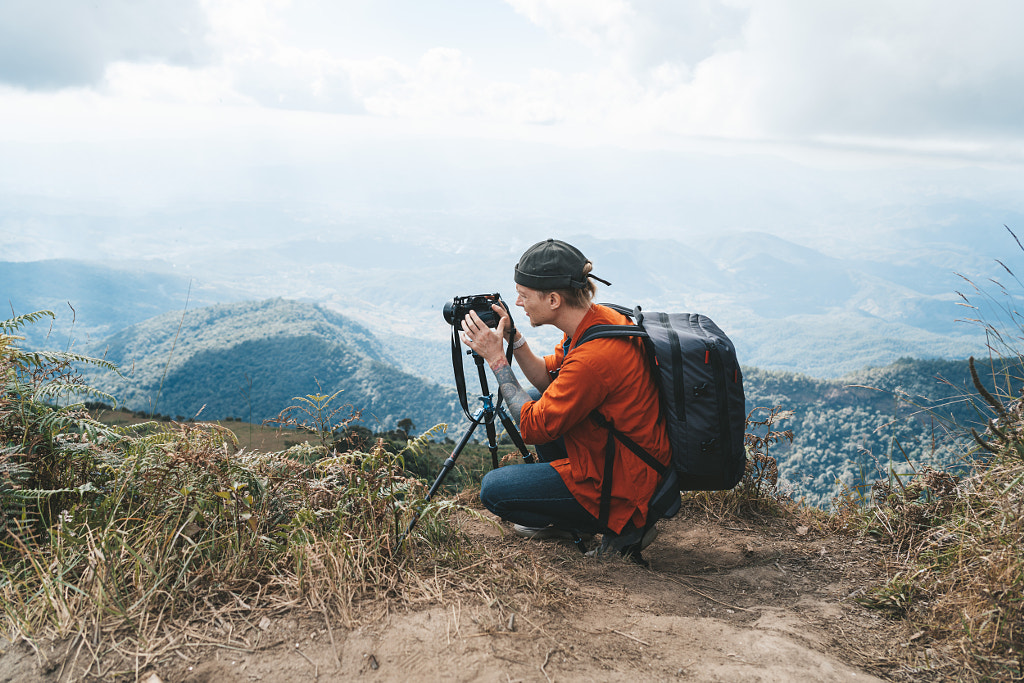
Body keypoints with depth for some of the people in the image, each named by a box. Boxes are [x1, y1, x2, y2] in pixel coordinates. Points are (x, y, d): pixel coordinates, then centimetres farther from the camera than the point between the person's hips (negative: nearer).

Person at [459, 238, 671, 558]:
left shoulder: (594, 357, -31)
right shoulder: (597, 319, -2)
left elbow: (534, 427, -21)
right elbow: (549, 381, 11)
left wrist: (496, 360, -16)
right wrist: (514, 339, -2)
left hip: (625, 487, -9)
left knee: (493, 489, -6)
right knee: (533, 401, 19)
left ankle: (622, 525, 1)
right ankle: (565, 513, 24)